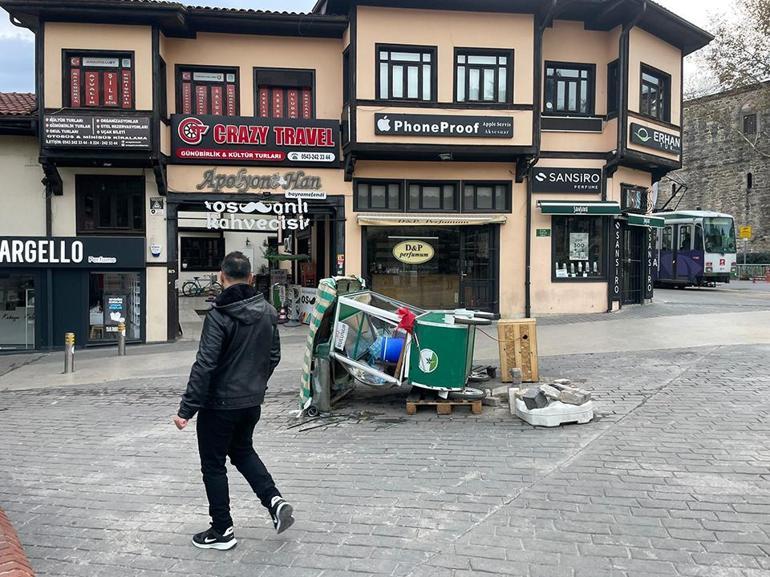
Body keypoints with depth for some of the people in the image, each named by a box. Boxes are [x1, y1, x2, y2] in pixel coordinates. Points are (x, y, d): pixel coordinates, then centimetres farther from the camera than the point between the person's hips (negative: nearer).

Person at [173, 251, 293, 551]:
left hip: (220, 403, -6)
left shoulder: (220, 315, -19)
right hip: (252, 401, 7)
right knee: (242, 450, 27)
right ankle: (274, 500, 14)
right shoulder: (268, 311, 1)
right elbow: (273, 356, 10)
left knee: (213, 465, 11)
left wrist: (187, 409, -18)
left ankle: (222, 531, 20)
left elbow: (205, 365, -23)